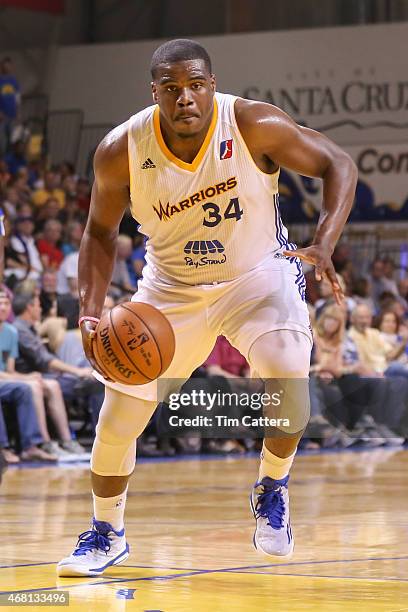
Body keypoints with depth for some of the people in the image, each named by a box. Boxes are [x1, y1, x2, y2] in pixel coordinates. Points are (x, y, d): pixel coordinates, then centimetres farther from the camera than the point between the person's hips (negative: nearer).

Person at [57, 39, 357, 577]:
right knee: (116, 419, -1)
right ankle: (107, 535, 25)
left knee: (286, 371, -30)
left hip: (259, 274, -2)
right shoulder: (121, 152, -20)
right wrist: (91, 313, -18)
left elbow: (337, 165, -14)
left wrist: (324, 245, -31)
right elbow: (101, 232, -3)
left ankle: (272, 490, -2)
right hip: (173, 288, 2)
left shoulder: (255, 125, -25)